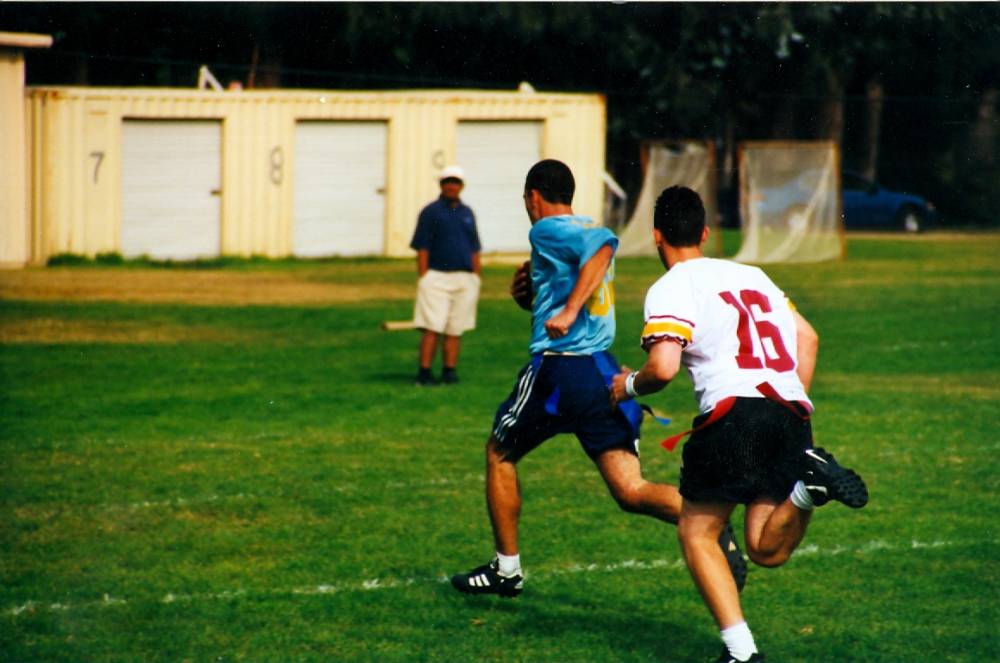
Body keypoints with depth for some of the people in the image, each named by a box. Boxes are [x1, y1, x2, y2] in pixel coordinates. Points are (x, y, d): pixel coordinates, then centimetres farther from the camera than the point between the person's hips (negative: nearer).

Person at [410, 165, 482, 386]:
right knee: (432, 328, -11)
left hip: (465, 279, 4)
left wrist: (476, 279, 13)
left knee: (455, 330, 4)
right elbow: (422, 248, -3)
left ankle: (450, 370, 8)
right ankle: (424, 373, -11)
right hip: (437, 276, -4)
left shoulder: (467, 213, 15)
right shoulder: (431, 212, 1)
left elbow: (474, 250, 19)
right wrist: (423, 277, -10)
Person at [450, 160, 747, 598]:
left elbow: (601, 247, -27)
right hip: (604, 368, 7)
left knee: (499, 454, 18)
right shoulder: (589, 231, 21)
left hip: (558, 368, -7)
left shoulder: (547, 230, -6)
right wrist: (532, 296, 15)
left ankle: (506, 569, 22)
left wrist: (567, 310, -33)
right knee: (630, 491, -3)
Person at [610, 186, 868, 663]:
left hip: (734, 412, -6)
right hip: (791, 411, 6)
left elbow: (664, 368, -11)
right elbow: (808, 338, 24)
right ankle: (808, 482, -21)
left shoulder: (671, 289, 2)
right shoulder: (751, 274, 24)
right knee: (767, 551, 8)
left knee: (697, 533, 9)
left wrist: (628, 386, 10)